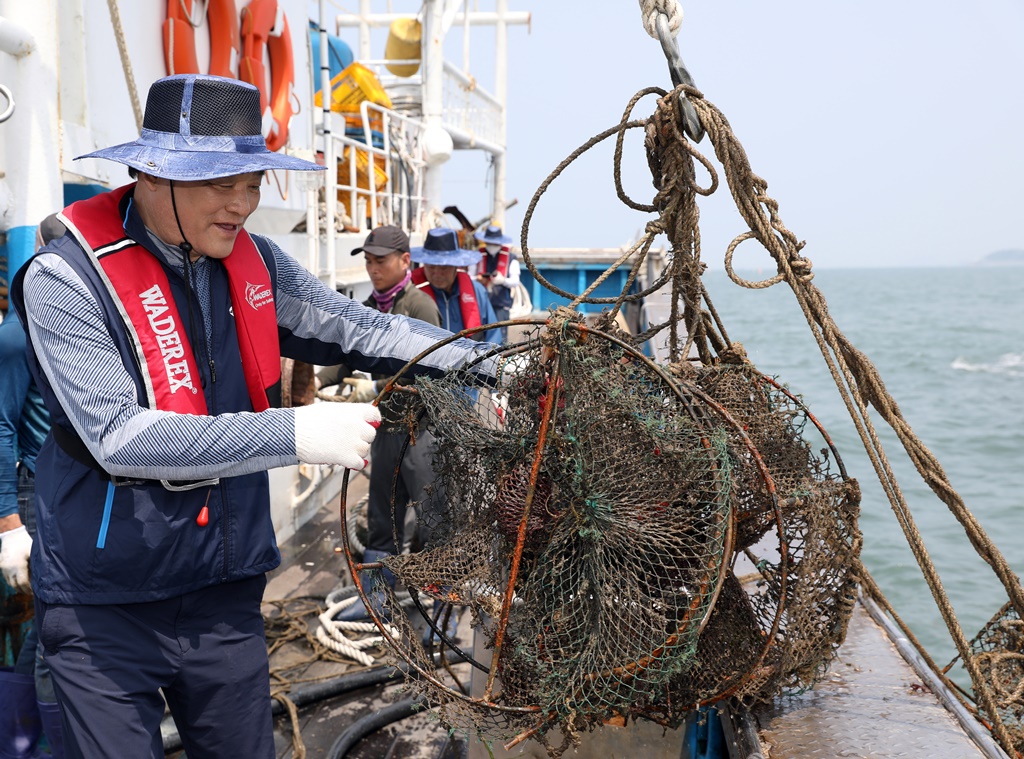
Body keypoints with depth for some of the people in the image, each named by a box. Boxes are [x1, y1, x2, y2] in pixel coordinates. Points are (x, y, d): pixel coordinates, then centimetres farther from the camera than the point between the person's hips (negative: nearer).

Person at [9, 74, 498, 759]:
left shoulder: (253, 262, 2)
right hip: (108, 606, -5)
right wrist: (295, 435, -32)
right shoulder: (66, 280, -17)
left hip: (227, 589, 6)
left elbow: (356, 329, 3)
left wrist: (492, 364, -9)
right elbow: (120, 437, -27)